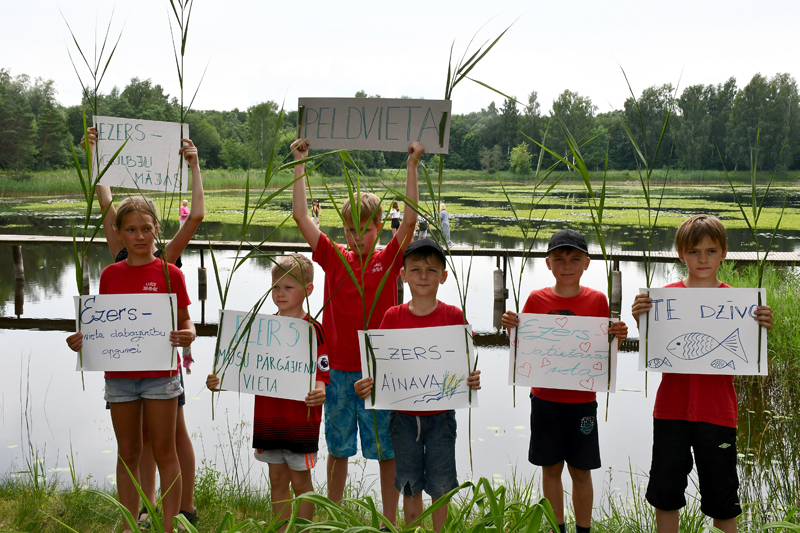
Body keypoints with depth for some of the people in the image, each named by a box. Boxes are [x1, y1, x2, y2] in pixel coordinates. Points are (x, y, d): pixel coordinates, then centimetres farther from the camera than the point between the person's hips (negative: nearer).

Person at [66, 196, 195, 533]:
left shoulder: (169, 273, -2)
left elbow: (185, 321, 1)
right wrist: (81, 340, -6)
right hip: (119, 375, 3)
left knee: (163, 452, 3)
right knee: (127, 453, 11)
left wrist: (187, 336, -21)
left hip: (160, 375, -3)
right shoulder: (110, 275, 6)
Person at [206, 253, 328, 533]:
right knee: (277, 480, 14)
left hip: (300, 419, -5)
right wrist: (219, 381, -3)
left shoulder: (312, 329, -10)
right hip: (268, 417, 5)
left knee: (300, 480, 6)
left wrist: (319, 392, -32)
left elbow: (322, 374, -12)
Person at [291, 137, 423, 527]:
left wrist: (411, 165, -16)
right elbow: (300, 215, -2)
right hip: (339, 370, 2)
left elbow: (410, 219, -13)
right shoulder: (333, 258, 3)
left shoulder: (389, 259, -1)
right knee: (337, 448, 12)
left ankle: (390, 521, 16)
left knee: (386, 450, 6)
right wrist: (300, 163, -2)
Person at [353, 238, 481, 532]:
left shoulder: (453, 316, -3)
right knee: (410, 485, 12)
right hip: (404, 415, 1)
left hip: (441, 415, -1)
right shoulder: (393, 316, 0)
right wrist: (365, 385, -17)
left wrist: (472, 380, -22)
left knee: (440, 487, 6)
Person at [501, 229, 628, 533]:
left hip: (581, 399, -1)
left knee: (580, 470, 6)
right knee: (551, 468, 9)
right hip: (545, 397, 1)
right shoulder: (537, 299, 0)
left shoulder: (597, 300, -1)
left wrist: (618, 337, -17)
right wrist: (512, 328, -14)